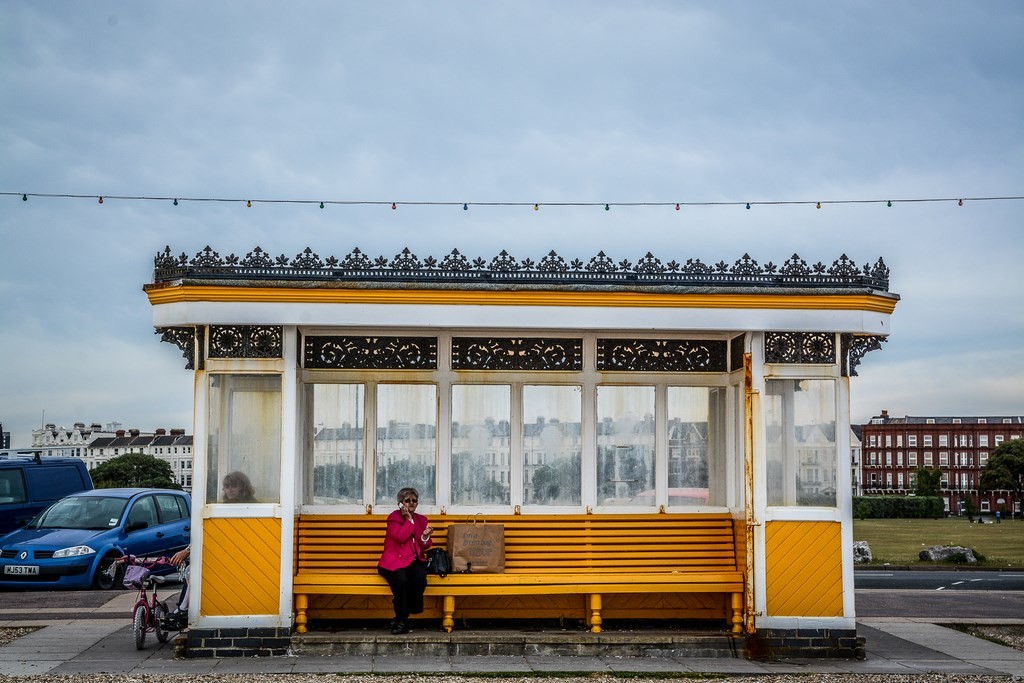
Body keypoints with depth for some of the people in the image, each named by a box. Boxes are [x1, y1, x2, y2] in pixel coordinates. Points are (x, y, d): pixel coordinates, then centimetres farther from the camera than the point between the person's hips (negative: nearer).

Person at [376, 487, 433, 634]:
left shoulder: (421, 519, 17)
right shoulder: (394, 517, 2)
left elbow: (424, 547, 15)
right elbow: (400, 538, -15)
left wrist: (425, 537, -6)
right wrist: (409, 519, -8)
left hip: (415, 561, 4)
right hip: (394, 562, -4)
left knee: (420, 578, -30)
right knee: (401, 580, -36)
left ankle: (401, 619, -14)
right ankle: (401, 621, -19)